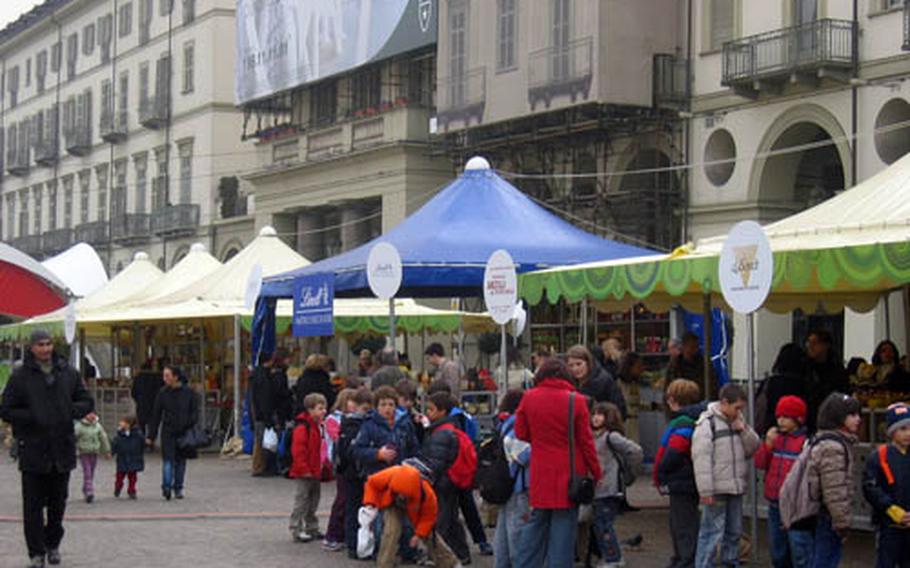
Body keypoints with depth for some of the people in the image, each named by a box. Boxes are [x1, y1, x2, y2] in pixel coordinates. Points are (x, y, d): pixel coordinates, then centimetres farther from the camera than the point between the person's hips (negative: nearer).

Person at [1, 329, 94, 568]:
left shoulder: (68, 373, 6)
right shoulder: (20, 376, -2)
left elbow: (87, 402, 12)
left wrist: (72, 411, -9)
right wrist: (33, 417, -15)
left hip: (62, 448, 3)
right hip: (33, 449, -2)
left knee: (58, 502, 11)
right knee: (33, 505, 0)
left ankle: (53, 544, 28)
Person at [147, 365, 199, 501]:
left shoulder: (188, 392, 0)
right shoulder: (162, 393, 1)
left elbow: (195, 412, 6)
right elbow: (156, 416, 4)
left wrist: (190, 426, -11)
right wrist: (151, 436, 2)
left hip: (184, 432, 1)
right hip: (168, 432, -1)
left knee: (180, 461, 8)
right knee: (168, 460, -13)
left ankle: (178, 489, 18)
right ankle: (166, 487, -20)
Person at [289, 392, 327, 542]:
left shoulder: (320, 426, 11)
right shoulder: (302, 428, -18)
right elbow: (298, 451, -21)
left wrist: (324, 467, 18)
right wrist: (304, 469, -21)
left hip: (315, 472, 9)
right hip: (304, 474, -9)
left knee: (313, 501, 16)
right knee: (302, 501, -3)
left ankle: (312, 528, 26)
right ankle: (297, 530, 4)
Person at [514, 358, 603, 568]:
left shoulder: (529, 398, -3)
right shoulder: (576, 401, -9)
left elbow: (520, 433, 4)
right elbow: (586, 440, -5)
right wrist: (596, 472, 4)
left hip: (540, 474, 3)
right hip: (569, 473, -3)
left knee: (537, 522, 14)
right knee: (564, 526, 4)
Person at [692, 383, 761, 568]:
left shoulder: (737, 421, 13)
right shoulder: (707, 423, -11)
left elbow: (753, 448, 13)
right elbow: (702, 459, -15)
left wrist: (744, 430, -6)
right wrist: (706, 491, -19)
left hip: (736, 489, 8)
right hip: (717, 490, -8)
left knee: (734, 532, 15)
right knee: (712, 533, -7)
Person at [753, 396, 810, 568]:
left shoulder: (806, 441, -9)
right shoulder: (776, 437, 10)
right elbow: (760, 464, 10)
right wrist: (768, 444, -6)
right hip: (774, 506, 7)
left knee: (799, 554, -9)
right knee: (778, 554, 17)